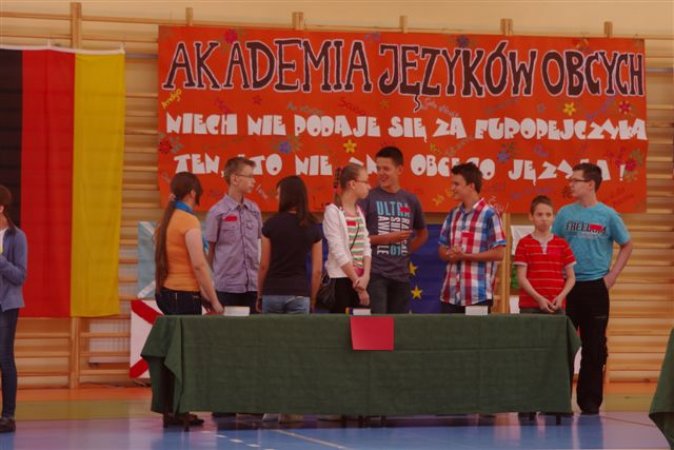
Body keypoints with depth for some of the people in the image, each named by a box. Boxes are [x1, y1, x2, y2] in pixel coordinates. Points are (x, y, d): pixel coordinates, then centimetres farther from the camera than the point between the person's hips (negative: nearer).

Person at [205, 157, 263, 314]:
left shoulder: (254, 210, 8)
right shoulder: (217, 212, -5)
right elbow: (211, 249, 1)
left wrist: (259, 274, 11)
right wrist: (218, 273, 3)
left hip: (253, 285, 4)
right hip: (227, 286, -4)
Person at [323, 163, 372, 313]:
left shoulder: (359, 212, 14)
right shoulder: (333, 212, -8)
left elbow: (366, 247, 8)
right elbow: (338, 252, -13)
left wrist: (365, 276, -9)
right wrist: (357, 282, -13)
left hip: (360, 281, 7)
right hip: (340, 280, -7)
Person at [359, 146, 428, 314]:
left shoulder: (411, 200, 10)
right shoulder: (368, 198, -2)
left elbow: (422, 233, 25)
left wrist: (408, 250, 10)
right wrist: (386, 238, -12)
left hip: (401, 275, 4)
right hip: (375, 273, -4)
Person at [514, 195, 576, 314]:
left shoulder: (562, 244, 10)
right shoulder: (524, 244, 4)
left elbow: (571, 277, 11)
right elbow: (521, 277, -2)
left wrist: (561, 296, -7)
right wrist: (538, 298, -14)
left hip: (556, 306, 2)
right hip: (530, 307, -2)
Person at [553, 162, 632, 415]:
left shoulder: (608, 215, -2)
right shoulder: (565, 214, 3)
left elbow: (626, 246, 8)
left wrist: (612, 275, 1)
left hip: (596, 287, -1)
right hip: (567, 287, 1)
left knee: (594, 347, 3)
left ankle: (590, 401, 10)